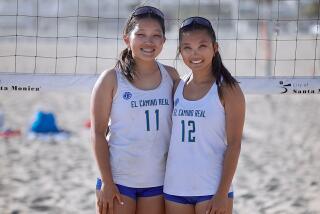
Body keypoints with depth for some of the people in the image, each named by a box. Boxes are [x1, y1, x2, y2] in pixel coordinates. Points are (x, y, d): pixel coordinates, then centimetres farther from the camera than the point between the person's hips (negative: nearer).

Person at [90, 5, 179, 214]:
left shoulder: (171, 76, 4)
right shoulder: (112, 79, -5)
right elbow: (98, 133, -6)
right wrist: (106, 182, -11)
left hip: (157, 180, 3)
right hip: (118, 180, -3)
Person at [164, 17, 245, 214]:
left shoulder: (228, 90, -5)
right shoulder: (177, 88, 8)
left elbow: (234, 144, -8)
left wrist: (223, 194, -14)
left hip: (212, 190, -4)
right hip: (175, 187, 5)